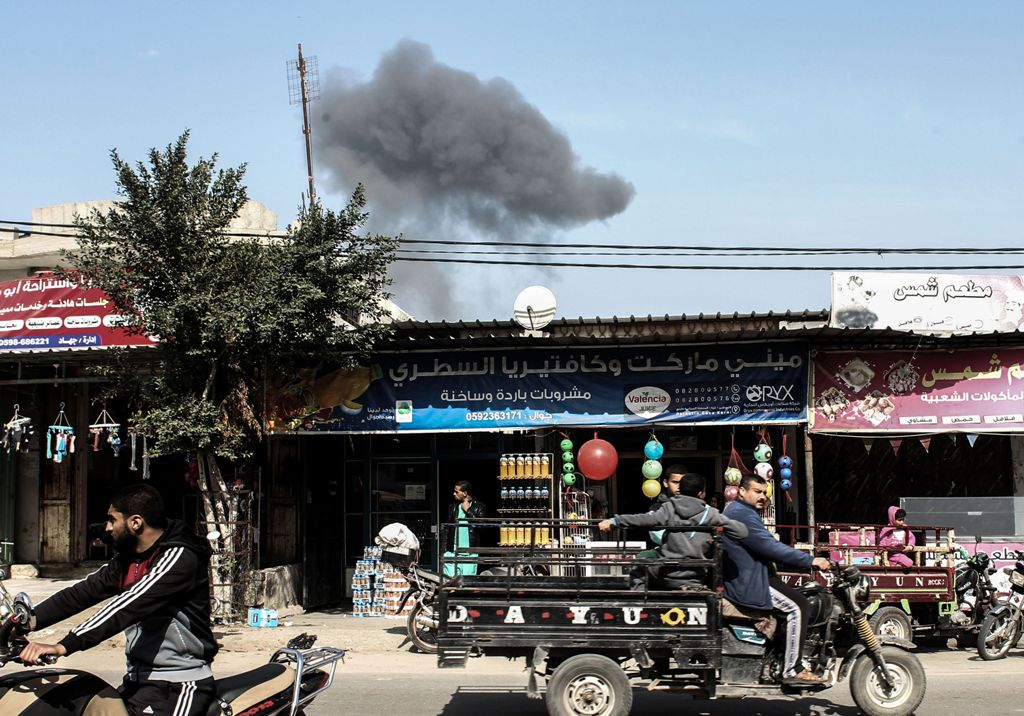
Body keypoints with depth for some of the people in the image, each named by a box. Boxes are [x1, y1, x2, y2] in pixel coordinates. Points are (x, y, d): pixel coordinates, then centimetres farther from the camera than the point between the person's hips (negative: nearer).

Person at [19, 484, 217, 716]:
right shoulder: (128, 558, 13)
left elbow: (129, 607, -26)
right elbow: (85, 591, 9)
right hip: (137, 680, 9)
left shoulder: (179, 557, -16)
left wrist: (63, 646, -31)